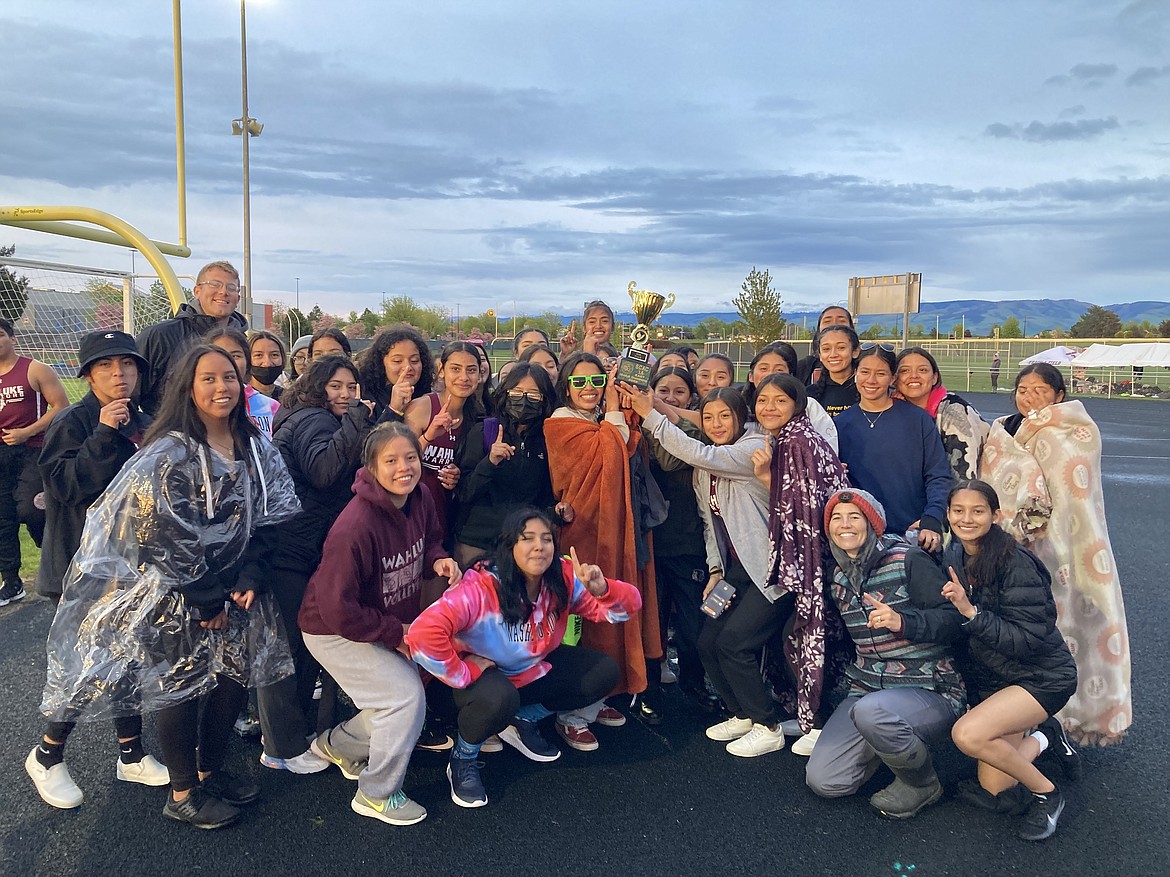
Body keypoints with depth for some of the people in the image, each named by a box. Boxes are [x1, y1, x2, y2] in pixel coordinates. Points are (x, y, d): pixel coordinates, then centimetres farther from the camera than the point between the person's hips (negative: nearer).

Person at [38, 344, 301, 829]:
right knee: (182, 687, 5)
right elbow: (167, 539, -21)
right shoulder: (169, 456, -19)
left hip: (231, 592, 6)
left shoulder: (256, 449, 0)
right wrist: (205, 601, -16)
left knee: (234, 678, 12)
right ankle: (182, 794, 23)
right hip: (173, 597, -6)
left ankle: (210, 771, 34)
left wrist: (248, 581, -10)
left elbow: (267, 520, 0)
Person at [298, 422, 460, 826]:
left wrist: (438, 560, -14)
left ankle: (337, 744, 43)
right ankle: (377, 795, 6)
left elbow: (429, 540, 10)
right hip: (335, 631, -8)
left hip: (391, 624, 8)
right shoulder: (355, 526, -33)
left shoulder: (420, 499, -11)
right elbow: (339, 610, -29)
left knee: (401, 701, 14)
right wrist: (396, 634, -20)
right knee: (407, 696, -16)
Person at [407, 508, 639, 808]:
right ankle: (463, 759, -5)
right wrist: (464, 674, -32)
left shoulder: (564, 578, -15)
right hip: (480, 674, -6)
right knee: (498, 698, -39)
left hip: (533, 670, 6)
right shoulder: (480, 588, -33)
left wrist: (602, 589, -34)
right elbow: (423, 634, -45)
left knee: (604, 672, -7)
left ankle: (523, 721, 9)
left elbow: (628, 606, -13)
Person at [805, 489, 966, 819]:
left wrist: (902, 621, -30)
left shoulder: (907, 560, -10)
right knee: (822, 780, -8)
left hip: (931, 690, -6)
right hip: (867, 688, 6)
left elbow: (952, 618, -17)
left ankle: (922, 783, -6)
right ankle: (891, 743, 20)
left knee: (869, 710, -38)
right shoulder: (838, 576, 9)